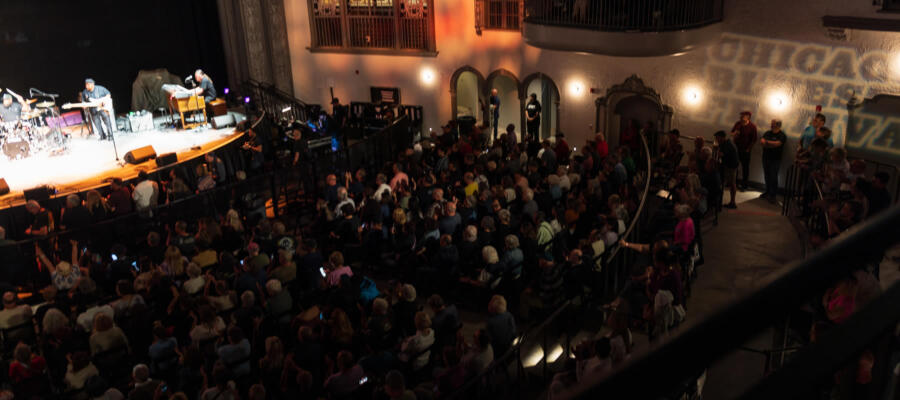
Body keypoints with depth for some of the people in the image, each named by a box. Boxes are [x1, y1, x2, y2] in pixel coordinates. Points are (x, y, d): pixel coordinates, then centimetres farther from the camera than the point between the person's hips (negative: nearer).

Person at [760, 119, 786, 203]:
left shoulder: (782, 135, -7)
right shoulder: (767, 133, 9)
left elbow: (777, 144, -22)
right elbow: (761, 142, -3)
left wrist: (766, 142, -10)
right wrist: (771, 145, -16)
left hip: (775, 160, -6)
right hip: (766, 157, 6)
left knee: (773, 177, -5)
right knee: (767, 176, 12)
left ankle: (773, 195, 0)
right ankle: (768, 192, 24)